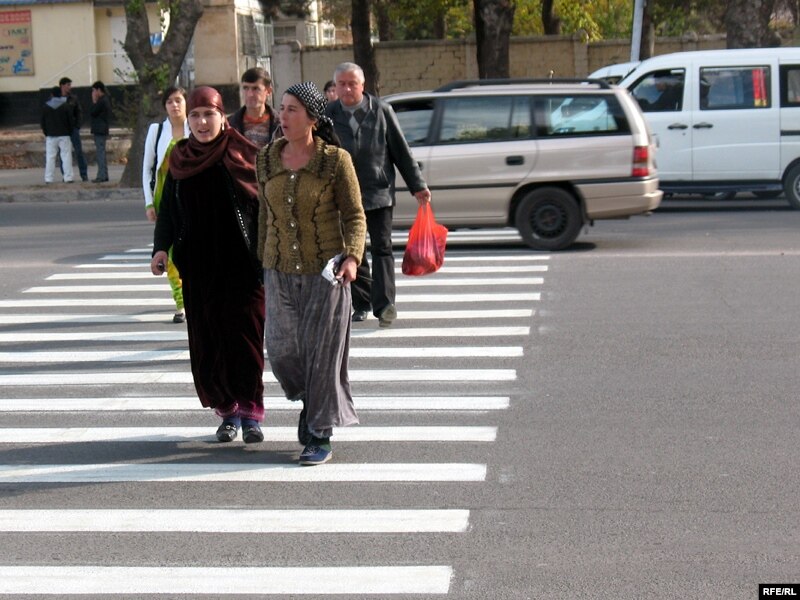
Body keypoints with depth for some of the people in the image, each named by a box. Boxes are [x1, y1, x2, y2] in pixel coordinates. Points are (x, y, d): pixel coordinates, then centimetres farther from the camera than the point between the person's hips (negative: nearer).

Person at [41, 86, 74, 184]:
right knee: (66, 156, 0)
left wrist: (46, 133, 16)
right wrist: (70, 131, 11)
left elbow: (43, 121, 6)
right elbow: (70, 121, -1)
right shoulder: (66, 106, -3)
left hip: (51, 135, 2)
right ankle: (68, 177, -6)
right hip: (64, 135, -2)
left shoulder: (45, 107, 2)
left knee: (50, 157, 5)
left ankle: (48, 178, 2)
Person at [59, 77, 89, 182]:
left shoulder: (73, 98, 6)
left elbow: (79, 113, 9)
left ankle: (84, 175, 0)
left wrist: (77, 126, -1)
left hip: (73, 128, 1)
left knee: (79, 151, -2)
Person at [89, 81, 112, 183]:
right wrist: (95, 102, 13)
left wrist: (94, 101, -5)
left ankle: (102, 175, -11)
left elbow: (92, 113, -14)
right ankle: (104, 175, 17)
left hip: (99, 131, -10)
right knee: (101, 153, 14)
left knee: (100, 152, -10)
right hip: (102, 131, 10)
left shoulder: (101, 101, -15)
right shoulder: (106, 100, 16)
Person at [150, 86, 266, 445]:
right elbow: (167, 210, 12)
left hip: (241, 265, -3)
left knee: (244, 337, -7)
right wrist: (161, 248, -3)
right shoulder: (180, 159, 8)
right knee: (207, 342, 3)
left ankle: (251, 414, 2)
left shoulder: (242, 156, -3)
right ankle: (228, 412, 14)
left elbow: (264, 204, -4)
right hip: (198, 268, 3)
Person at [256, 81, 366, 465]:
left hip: (325, 272, -4)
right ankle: (313, 402, 31)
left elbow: (354, 215, -4)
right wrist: (262, 262, 18)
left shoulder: (335, 160, -7)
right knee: (281, 350, 0)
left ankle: (319, 437, 11)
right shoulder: (266, 160, 4)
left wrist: (352, 256, -19)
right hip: (280, 272, 4)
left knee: (321, 352, 0)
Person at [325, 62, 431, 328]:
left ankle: (384, 304, -6)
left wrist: (417, 185, 5)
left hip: (379, 192, -1)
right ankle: (361, 303, 16)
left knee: (381, 248, -4)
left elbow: (401, 150, 5)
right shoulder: (328, 115, 3)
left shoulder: (381, 111, 2)